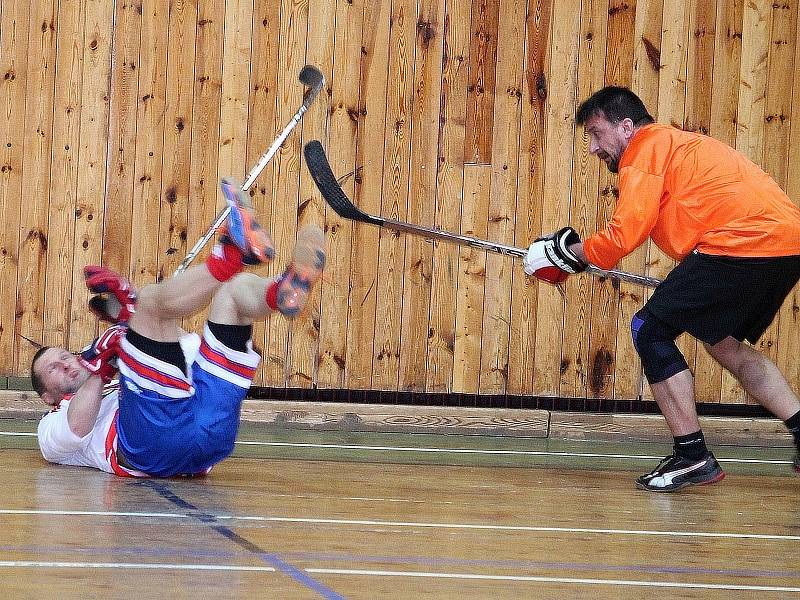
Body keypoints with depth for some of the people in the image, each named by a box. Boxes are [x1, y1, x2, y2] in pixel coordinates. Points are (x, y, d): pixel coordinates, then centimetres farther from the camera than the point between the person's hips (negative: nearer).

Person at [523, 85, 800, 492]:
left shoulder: (645, 151, -2)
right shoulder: (674, 145, 27)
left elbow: (623, 237, -10)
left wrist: (565, 252, 4)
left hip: (744, 242, -10)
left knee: (650, 330, -2)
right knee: (723, 342, 27)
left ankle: (692, 457, -3)